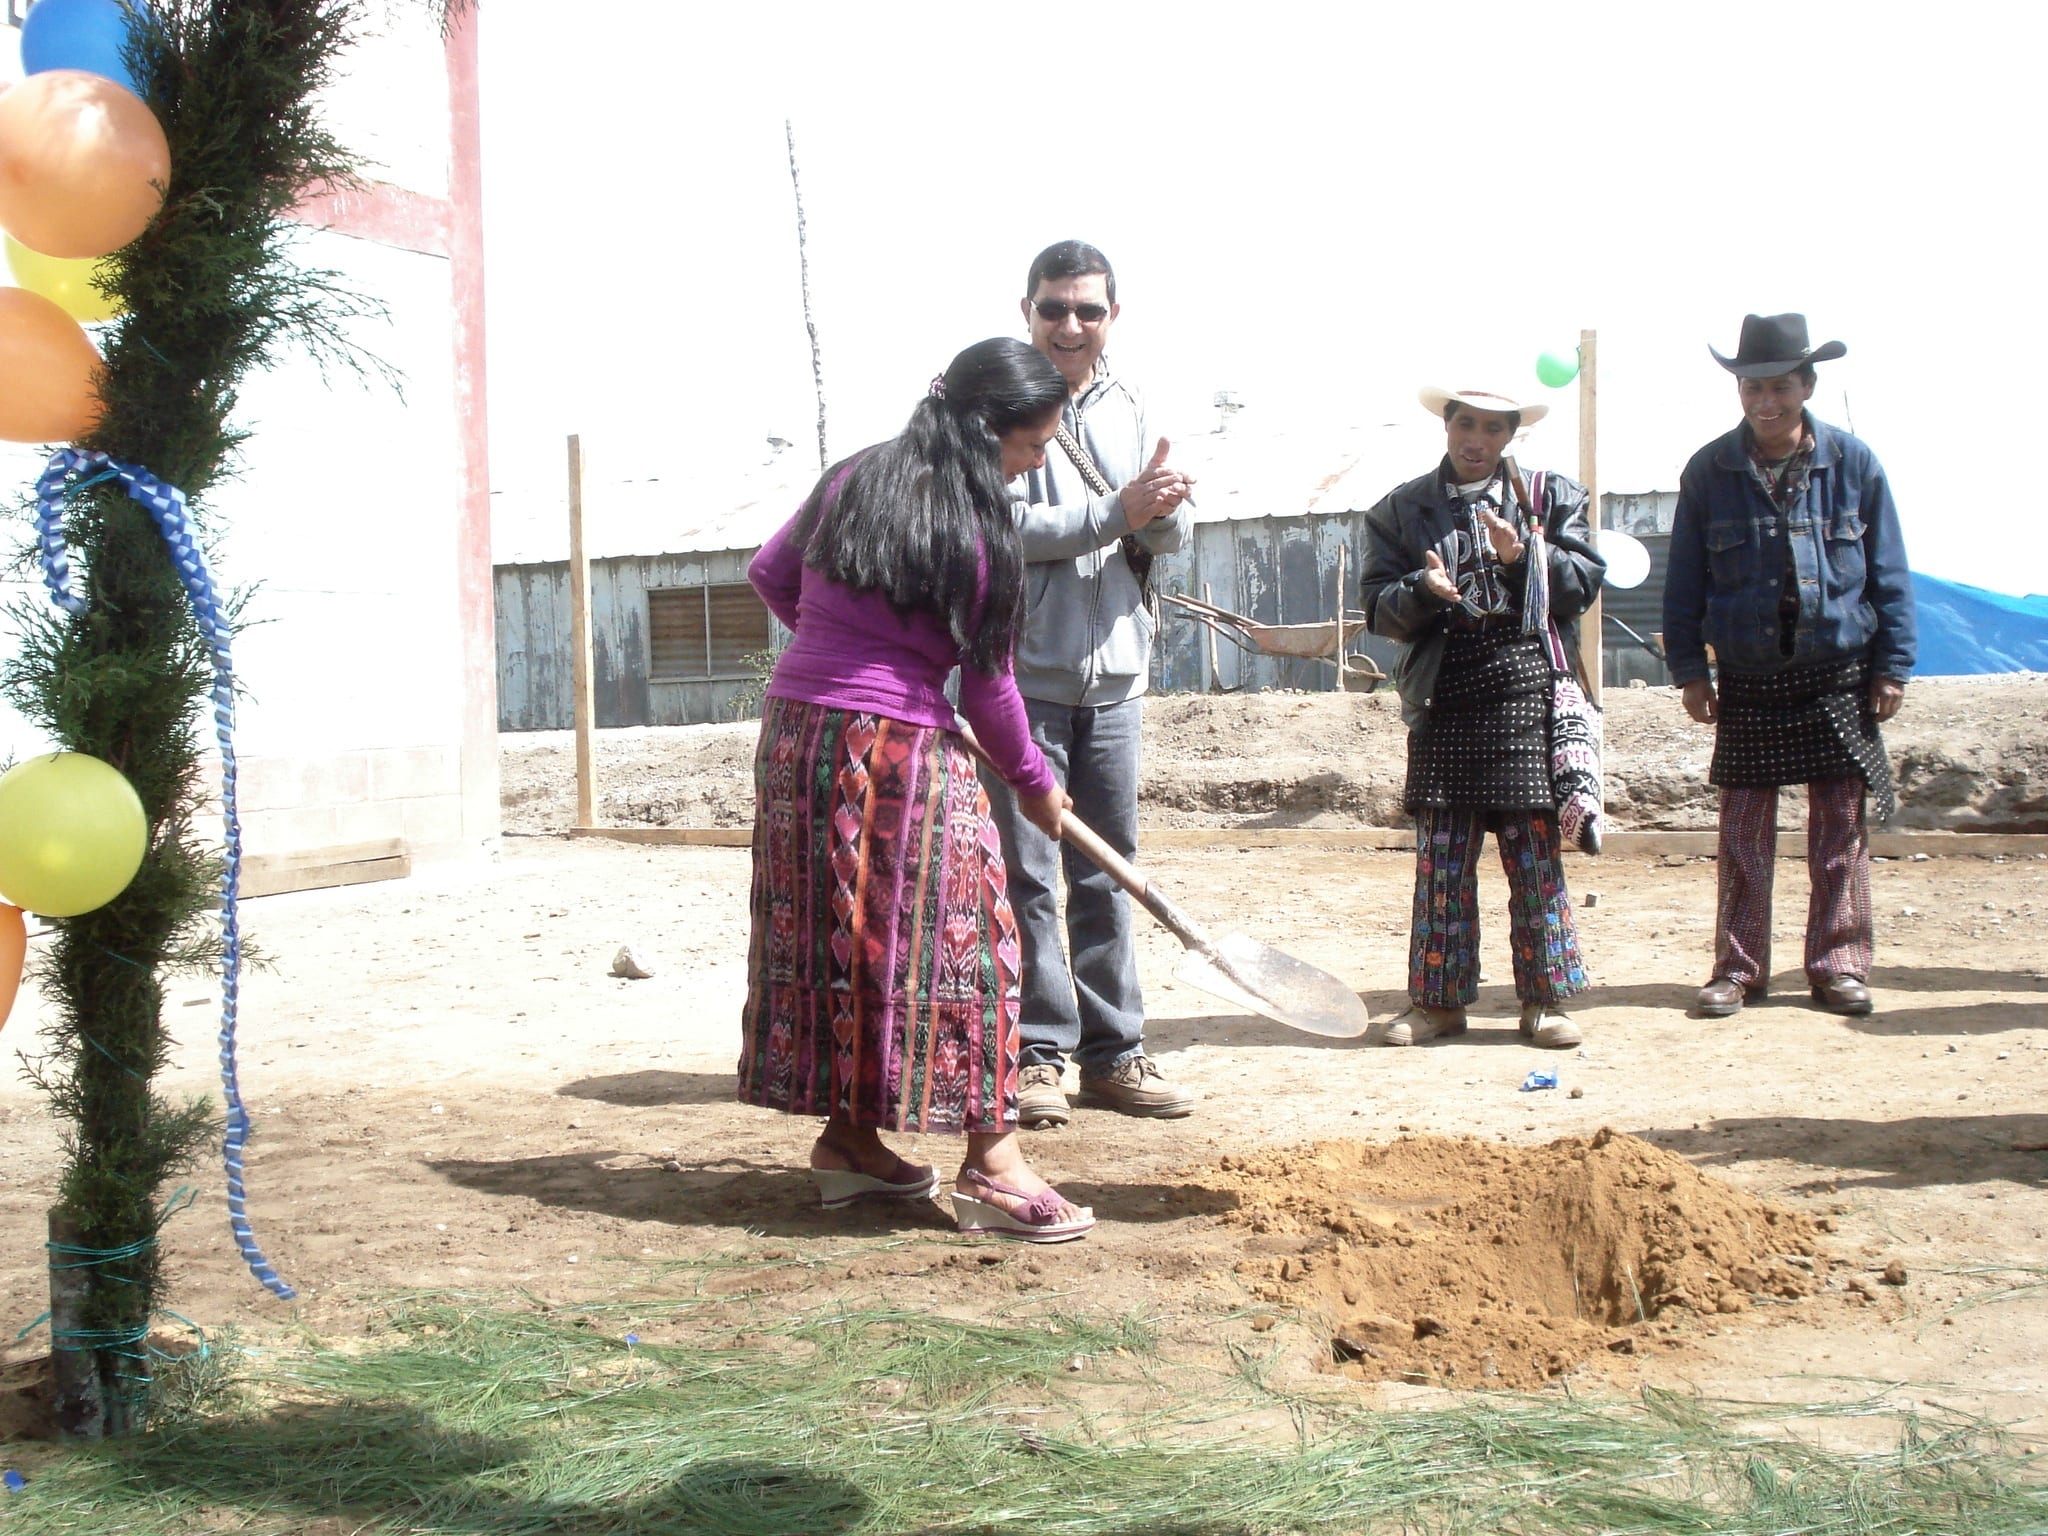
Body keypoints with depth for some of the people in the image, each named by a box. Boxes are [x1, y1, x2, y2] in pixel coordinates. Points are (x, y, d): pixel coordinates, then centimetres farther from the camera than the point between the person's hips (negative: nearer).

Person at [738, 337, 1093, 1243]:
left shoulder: (850, 479, 8)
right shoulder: (974, 531, -11)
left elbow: (770, 575, 20)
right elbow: (987, 688, -5)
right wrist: (1034, 783, 10)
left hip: (795, 726, 7)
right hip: (896, 744, -7)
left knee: (832, 934, 13)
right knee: (955, 936, -2)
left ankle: (848, 1136, 22)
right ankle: (991, 1164, -2)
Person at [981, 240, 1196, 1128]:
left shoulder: (1127, 410, 12)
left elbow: (1166, 539, 7)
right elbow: (997, 527, -16)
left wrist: (1165, 510, -16)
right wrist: (1117, 514, -20)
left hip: (1113, 669, 5)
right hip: (1019, 669, -5)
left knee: (1108, 869, 9)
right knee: (1025, 871, -2)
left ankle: (1112, 1051, 17)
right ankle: (1036, 1052, 7)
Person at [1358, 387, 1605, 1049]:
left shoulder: (1551, 497, 12)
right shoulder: (1402, 508, 12)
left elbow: (1584, 583, 4)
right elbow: (1378, 606, 7)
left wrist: (1524, 556, -11)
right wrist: (1423, 590, -13)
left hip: (1527, 690, -1)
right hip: (1442, 696, 1)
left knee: (1536, 851, 2)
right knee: (1441, 854, 3)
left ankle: (1544, 1000, 10)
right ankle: (1438, 1000, 11)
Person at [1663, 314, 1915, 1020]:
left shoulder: (1853, 463, 0)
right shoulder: (1709, 472, 0)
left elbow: (1889, 573, 4)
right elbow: (1684, 582, 4)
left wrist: (1892, 665, 0)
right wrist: (1689, 669, -1)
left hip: (1838, 677, 0)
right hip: (1747, 682, 0)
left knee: (1840, 829, 4)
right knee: (1743, 832, 3)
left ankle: (1839, 965, 13)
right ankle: (1737, 969, 12)